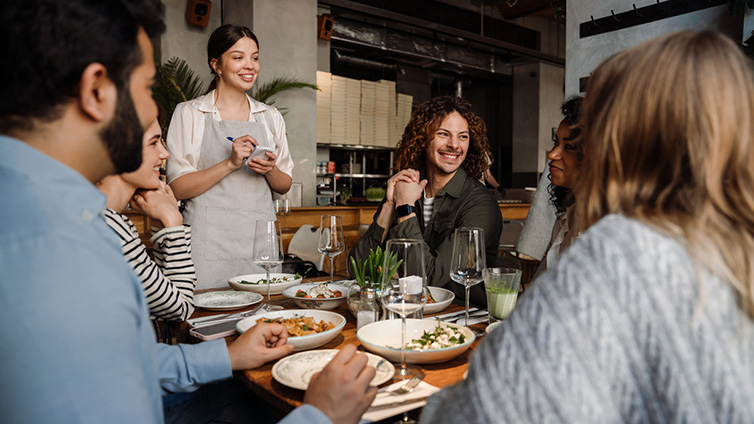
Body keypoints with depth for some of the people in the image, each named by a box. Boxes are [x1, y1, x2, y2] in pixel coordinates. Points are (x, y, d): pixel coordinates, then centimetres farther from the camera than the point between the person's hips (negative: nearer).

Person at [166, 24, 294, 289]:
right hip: (209, 245, -3)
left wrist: (271, 170, -6)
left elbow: (284, 186, 15)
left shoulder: (270, 117, 13)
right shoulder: (189, 113, 2)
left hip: (261, 242, 3)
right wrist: (230, 164, -16)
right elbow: (178, 188, -4)